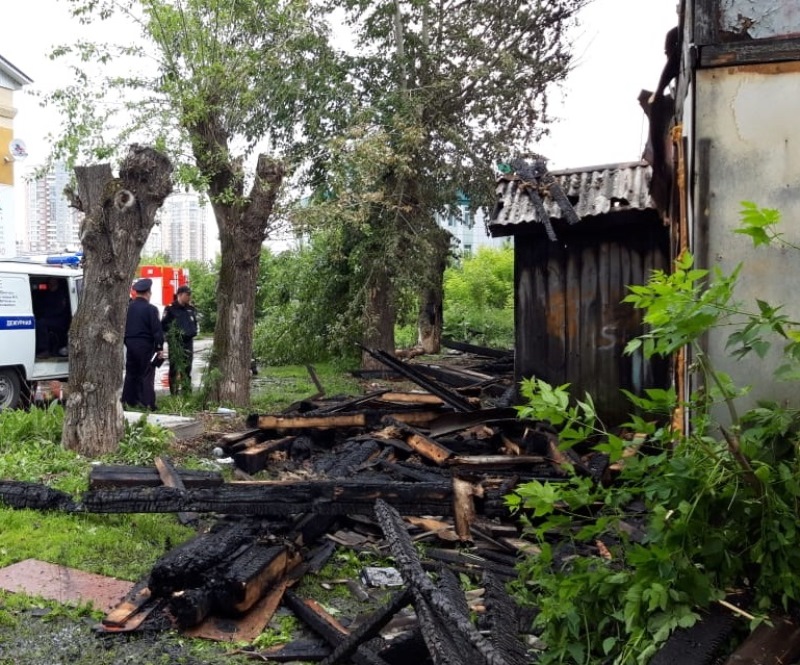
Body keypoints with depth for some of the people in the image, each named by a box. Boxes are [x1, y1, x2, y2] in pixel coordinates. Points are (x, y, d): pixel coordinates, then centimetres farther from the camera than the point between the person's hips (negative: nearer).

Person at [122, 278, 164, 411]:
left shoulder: (128, 307, 4)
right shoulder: (151, 309, -13)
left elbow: (123, 327, 10)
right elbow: (157, 330, -13)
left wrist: (126, 341, 18)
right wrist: (160, 348, -8)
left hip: (130, 344, 5)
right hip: (145, 345, -5)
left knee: (131, 373, 14)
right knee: (147, 374, -2)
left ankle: (129, 400, 18)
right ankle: (148, 403, -4)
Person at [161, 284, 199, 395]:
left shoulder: (191, 309, 11)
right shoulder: (170, 309, -6)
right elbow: (164, 325, -5)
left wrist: (193, 332, 6)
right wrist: (171, 334, -15)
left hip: (188, 341, 5)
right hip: (175, 342, -5)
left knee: (187, 369, 10)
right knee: (174, 368, 0)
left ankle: (186, 392, 18)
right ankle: (174, 393, 5)